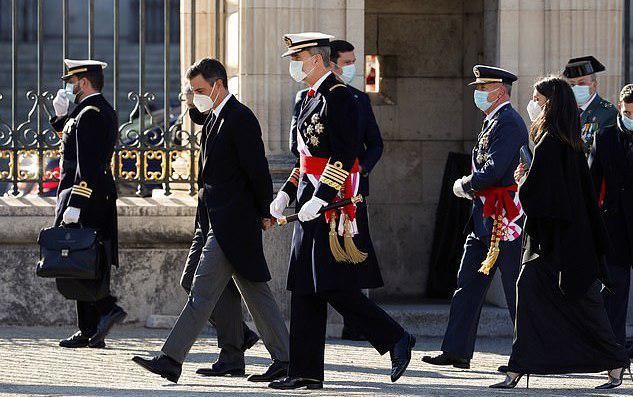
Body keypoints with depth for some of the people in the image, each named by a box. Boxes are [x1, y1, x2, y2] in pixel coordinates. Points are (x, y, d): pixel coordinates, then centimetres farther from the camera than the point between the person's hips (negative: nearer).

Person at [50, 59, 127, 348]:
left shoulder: (90, 113, -15)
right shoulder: (105, 111, 17)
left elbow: (87, 163, -23)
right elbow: (72, 143, 27)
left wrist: (74, 203, -26)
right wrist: (61, 115, 13)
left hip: (84, 195, -10)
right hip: (100, 198, 10)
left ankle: (108, 309, -16)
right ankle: (89, 331, 9)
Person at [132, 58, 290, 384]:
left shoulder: (240, 118, -13)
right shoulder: (215, 119, 18)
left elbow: (257, 170, -14)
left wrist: (264, 213, -9)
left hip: (231, 222, -10)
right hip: (218, 220, 10)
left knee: (203, 290, -11)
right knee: (254, 292, 11)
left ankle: (171, 360, -14)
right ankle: (283, 359, 15)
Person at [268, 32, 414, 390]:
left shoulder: (339, 97, -12)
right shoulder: (313, 99, 18)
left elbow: (345, 155, -19)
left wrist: (320, 198, -23)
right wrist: (286, 193, 15)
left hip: (334, 206, -10)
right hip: (312, 206, 10)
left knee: (336, 288, -11)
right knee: (306, 289, 7)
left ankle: (397, 340, 0)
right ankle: (306, 373, 8)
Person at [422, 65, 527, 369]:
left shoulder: (508, 123, -14)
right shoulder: (492, 123, 18)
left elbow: (493, 171, -22)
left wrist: (464, 186, -7)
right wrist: (472, 188, 5)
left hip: (505, 219, -10)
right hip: (485, 218, 10)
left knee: (516, 288, -3)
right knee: (468, 284, 7)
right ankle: (457, 351, 8)